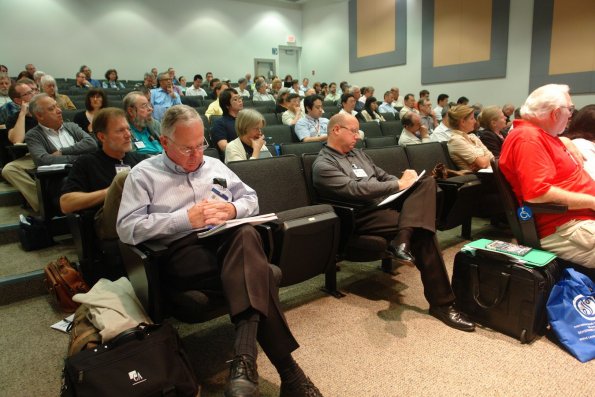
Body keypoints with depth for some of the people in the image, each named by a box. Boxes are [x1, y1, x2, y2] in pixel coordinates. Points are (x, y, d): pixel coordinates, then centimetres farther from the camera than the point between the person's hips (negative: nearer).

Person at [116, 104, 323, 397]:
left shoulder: (214, 166, 24)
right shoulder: (143, 174, 9)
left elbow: (251, 199, 24)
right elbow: (127, 228, -4)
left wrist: (233, 209, -1)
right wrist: (186, 218, -14)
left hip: (229, 240, 4)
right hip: (182, 251, -3)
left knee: (246, 235, -37)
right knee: (254, 273, -33)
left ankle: (245, 356, -43)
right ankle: (286, 368, -28)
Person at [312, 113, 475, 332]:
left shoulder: (357, 153, 23)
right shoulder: (323, 165, -6)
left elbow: (382, 176, 25)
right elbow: (355, 189, -20)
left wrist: (404, 183, 1)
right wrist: (399, 184, -17)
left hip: (389, 202, 8)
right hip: (365, 215, -8)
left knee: (427, 181, -16)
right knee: (422, 232, -26)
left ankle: (402, 240, -34)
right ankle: (441, 302, -17)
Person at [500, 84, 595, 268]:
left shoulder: (541, 134, 16)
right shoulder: (528, 138, -17)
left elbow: (562, 141, 44)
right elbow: (537, 193, -28)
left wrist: (570, 146, 20)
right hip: (565, 229, -11)